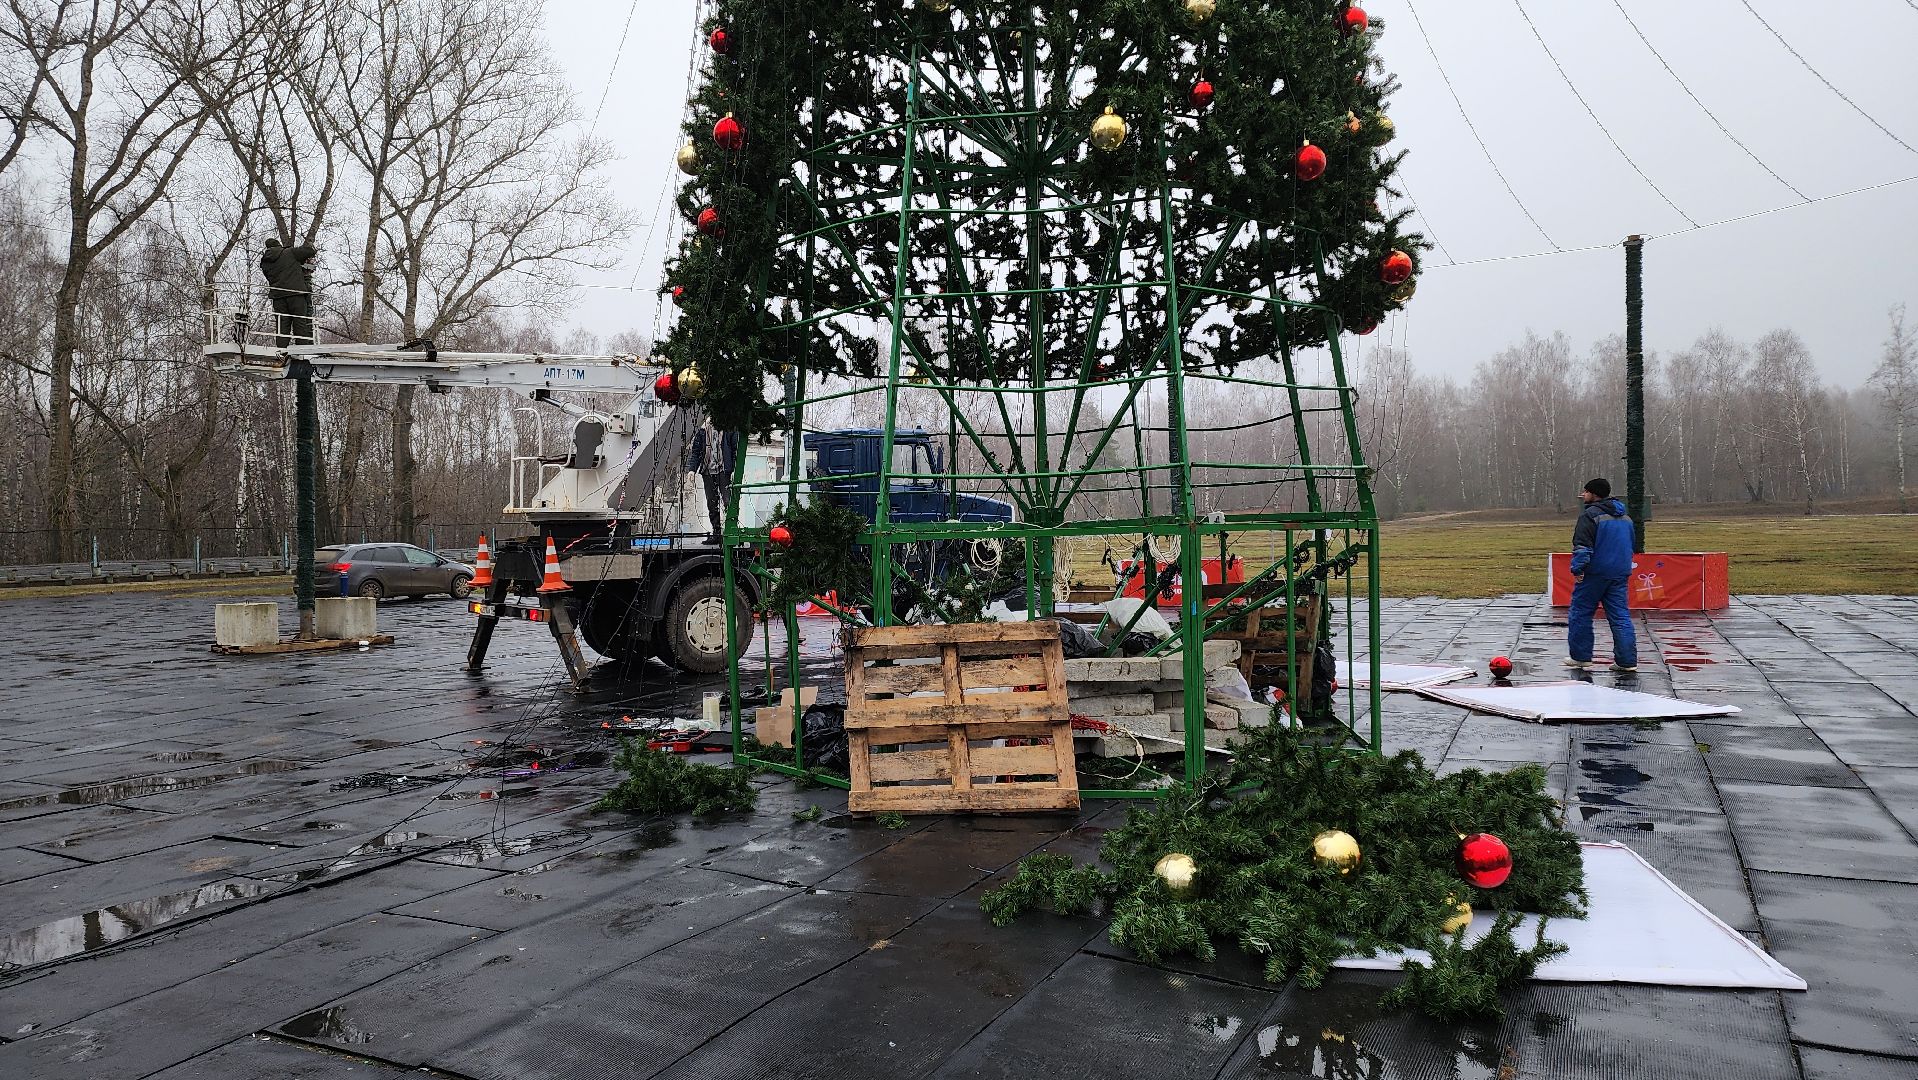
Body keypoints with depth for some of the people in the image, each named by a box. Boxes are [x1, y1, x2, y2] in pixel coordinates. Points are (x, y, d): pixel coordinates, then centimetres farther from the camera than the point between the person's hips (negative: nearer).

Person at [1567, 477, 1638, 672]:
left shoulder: (1590, 514, -10)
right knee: (1621, 616, 6)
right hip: (1621, 574, 7)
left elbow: (1583, 545, -19)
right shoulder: (1625, 517, 16)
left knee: (1581, 613, 6)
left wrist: (1578, 568, -18)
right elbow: (1630, 545, 26)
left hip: (1594, 573, -7)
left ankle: (1581, 657, 9)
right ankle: (1627, 660, 2)